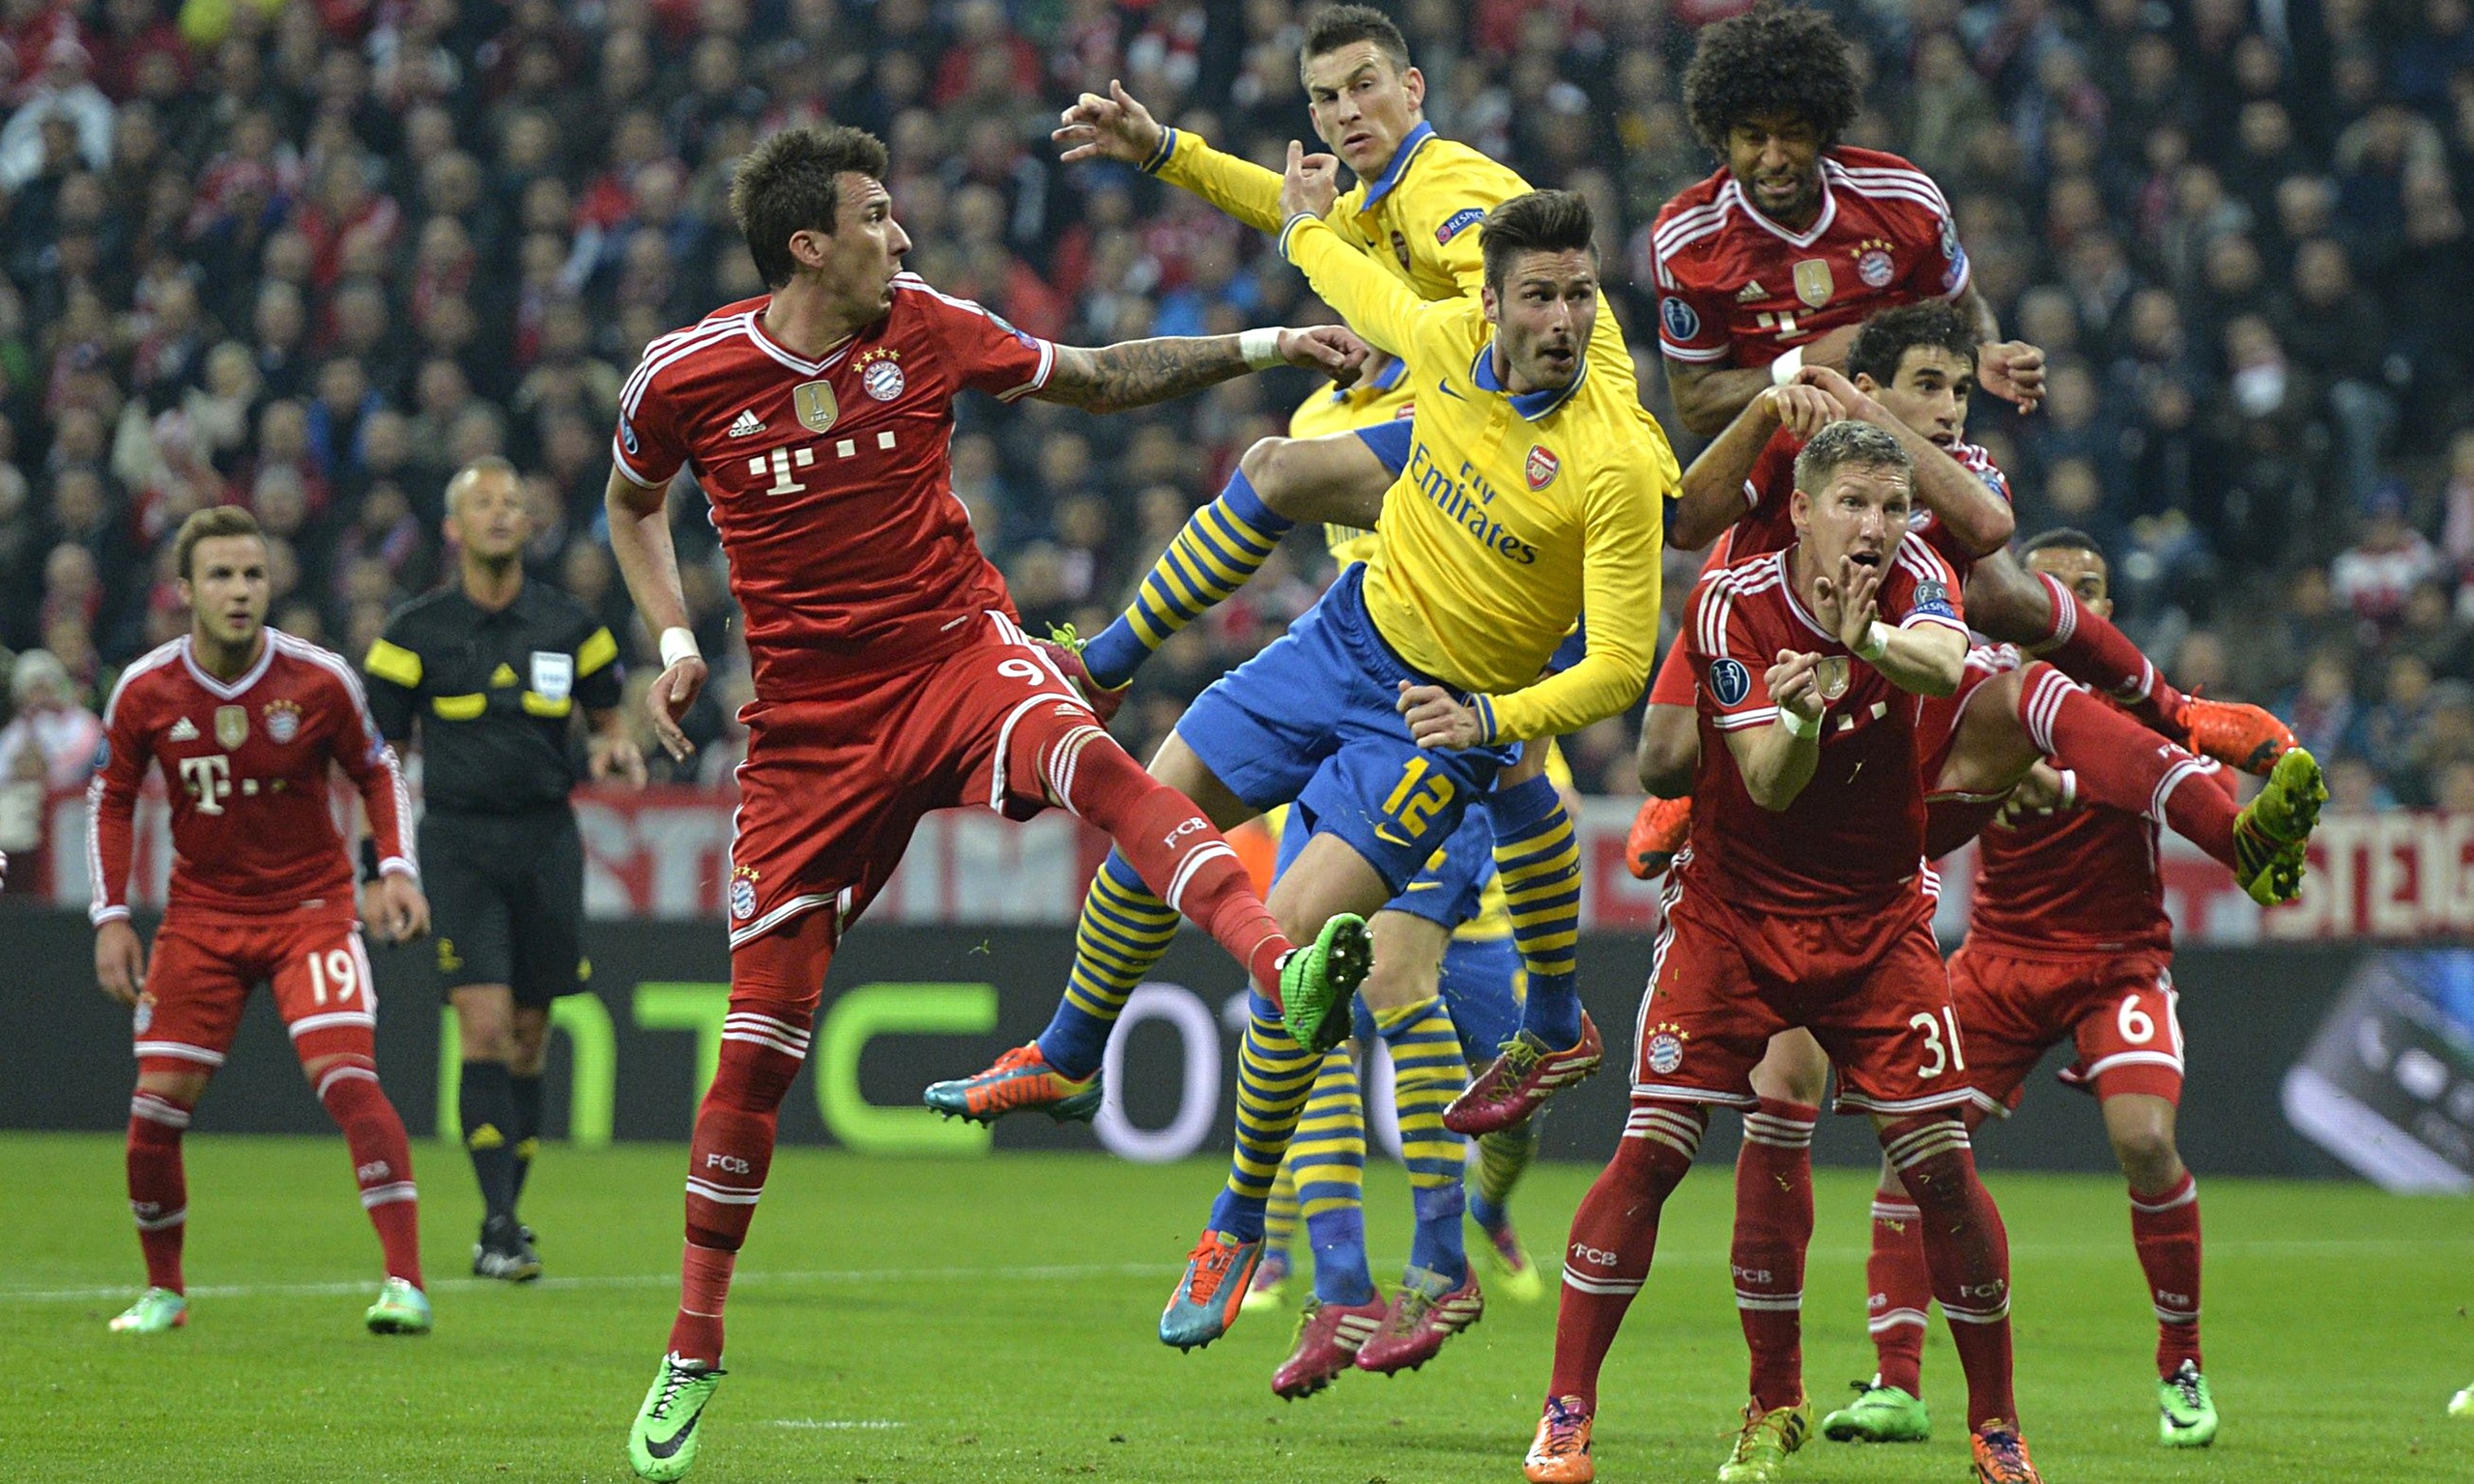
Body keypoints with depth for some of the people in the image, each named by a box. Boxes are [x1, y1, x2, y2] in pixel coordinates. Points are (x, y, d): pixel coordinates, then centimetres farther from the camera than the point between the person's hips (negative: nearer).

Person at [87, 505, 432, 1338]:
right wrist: (110, 916, 0)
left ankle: (405, 1284, -20)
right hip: (200, 914, 2)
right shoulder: (145, 692, -8)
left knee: (345, 1075, -21)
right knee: (156, 1104, -5)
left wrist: (396, 871, -7)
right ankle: (163, 1291, 16)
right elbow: (110, 800, 7)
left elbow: (376, 772, 6)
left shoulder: (319, 681, -11)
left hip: (311, 906, -2)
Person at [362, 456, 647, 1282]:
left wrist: (616, 751, -7)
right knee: (485, 1025, -14)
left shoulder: (568, 627, 7)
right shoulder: (417, 634, 0)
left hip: (546, 839, 3)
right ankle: (499, 1227, -14)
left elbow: (608, 720, 17)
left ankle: (508, 1219, 18)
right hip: (459, 841, -3)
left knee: (530, 1035, 6)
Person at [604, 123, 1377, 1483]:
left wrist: (1259, 348, 3)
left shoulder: (923, 329, -2)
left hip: (957, 655, 0)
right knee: (760, 1039, -1)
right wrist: (672, 638, 1)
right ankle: (693, 1352, 15)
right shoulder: (683, 379, -6)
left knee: (1085, 758, -36)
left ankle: (1281, 970, -59)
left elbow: (1094, 379, 12)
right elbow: (631, 503, 16)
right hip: (809, 726, 0)